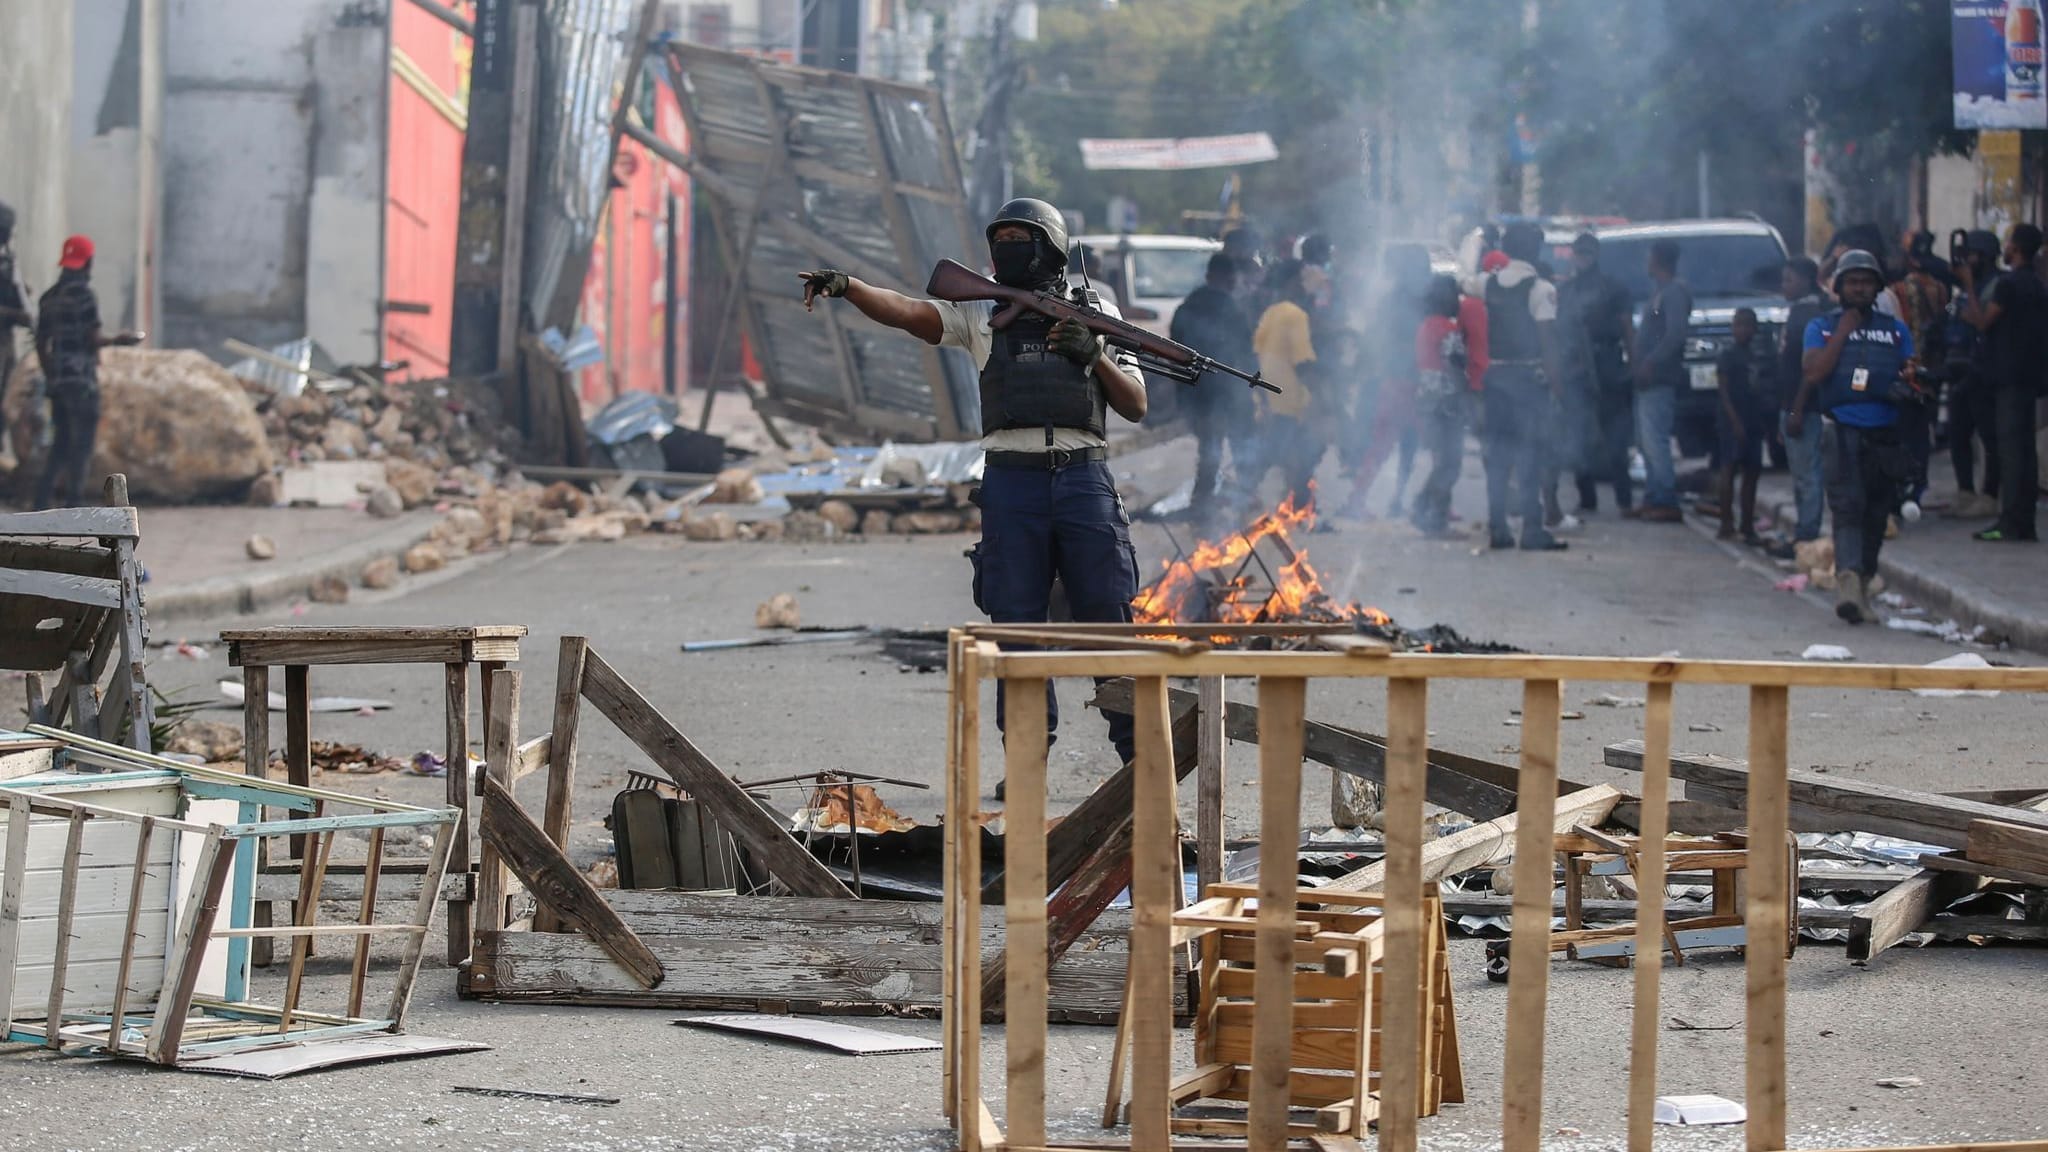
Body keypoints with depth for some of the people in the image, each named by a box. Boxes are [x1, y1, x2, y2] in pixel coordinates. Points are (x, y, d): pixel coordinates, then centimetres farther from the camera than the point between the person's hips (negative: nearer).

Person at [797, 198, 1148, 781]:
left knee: (1108, 617, -1)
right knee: (1016, 622, 0)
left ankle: (1137, 753, 5)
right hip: (1011, 480, 1)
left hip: (1084, 477, -1)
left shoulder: (1096, 313, 10)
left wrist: (1096, 356, -8)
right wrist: (846, 286, -22)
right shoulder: (981, 312, 11)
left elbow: (1136, 406, 9)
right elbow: (907, 312, -5)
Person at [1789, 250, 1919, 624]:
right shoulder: (1822, 327, 8)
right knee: (1847, 508, -19)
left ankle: (1861, 584, 20)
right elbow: (1814, 372, -6)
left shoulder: (1896, 331, 16)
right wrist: (1843, 331, -5)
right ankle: (1848, 578, -34)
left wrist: (1911, 379, -7)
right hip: (1842, 431, -3)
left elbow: (1911, 374, 16)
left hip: (1885, 434, 3)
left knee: (1876, 514, 7)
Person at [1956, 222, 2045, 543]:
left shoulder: (2009, 284, -14)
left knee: (2011, 447, -9)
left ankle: (2012, 524, -12)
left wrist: (1970, 288, -1)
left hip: (2009, 377, -9)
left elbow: (1983, 322, -11)